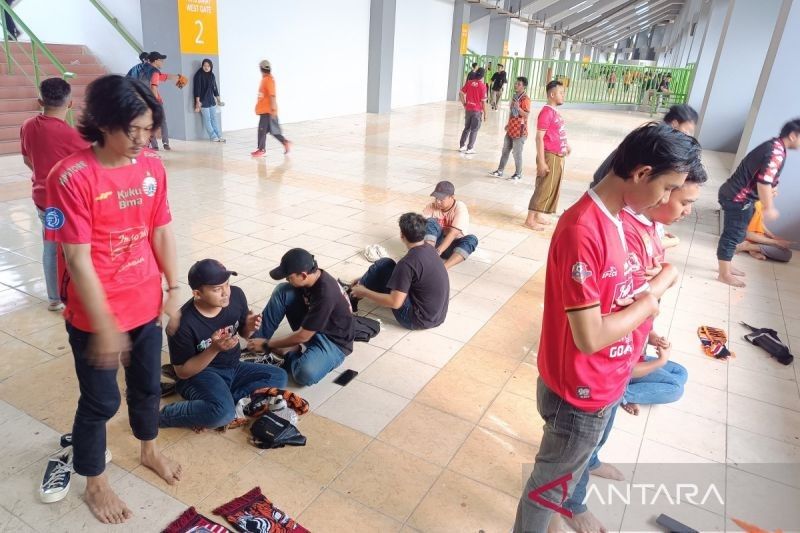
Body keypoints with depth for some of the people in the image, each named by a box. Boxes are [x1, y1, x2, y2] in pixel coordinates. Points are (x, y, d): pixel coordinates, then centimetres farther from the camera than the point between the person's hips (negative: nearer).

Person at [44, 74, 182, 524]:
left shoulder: (153, 167, -4)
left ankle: (150, 450, 48)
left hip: (146, 304, 5)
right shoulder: (72, 178, -21)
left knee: (148, 384, 22)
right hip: (95, 315, -5)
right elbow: (78, 259, -21)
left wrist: (173, 289, 4)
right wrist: (104, 326, -19)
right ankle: (96, 484, 37)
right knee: (101, 401, 12)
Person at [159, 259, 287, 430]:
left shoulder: (236, 295, -12)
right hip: (200, 374, -6)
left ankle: (225, 399, -18)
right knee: (223, 413, -34)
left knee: (279, 376, -11)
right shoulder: (182, 323, -24)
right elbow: (182, 372, -16)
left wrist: (249, 328, -18)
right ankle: (164, 415, -9)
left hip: (233, 367, 6)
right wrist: (214, 349, -31)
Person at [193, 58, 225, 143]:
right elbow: (197, 89, -13)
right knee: (207, 120, -1)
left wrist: (218, 100, 19)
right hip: (203, 101, -6)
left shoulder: (212, 75, 9)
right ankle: (214, 137, 0)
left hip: (211, 101, 6)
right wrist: (197, 102, -19)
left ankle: (219, 136, 10)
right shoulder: (199, 75, -9)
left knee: (215, 119, 7)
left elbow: (215, 88, 17)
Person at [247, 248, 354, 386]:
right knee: (282, 291, -13)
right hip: (310, 326, 8)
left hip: (333, 341, -7)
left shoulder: (325, 295, -34)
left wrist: (267, 344, -14)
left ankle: (290, 354, -2)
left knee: (305, 374, -37)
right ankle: (256, 343, -4)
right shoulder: (313, 276, -11)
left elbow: (303, 336, -26)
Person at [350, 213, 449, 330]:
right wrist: (366, 279, 20)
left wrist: (364, 292, -8)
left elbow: (395, 302, -23)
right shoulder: (430, 249, 3)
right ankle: (355, 289, 34)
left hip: (418, 319, -8)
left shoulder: (408, 263, -24)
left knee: (384, 266, -5)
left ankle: (352, 296, 15)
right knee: (391, 270, 19)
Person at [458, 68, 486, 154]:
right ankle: (470, 148, 8)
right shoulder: (482, 86, -13)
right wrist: (485, 113, -4)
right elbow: (483, 101, -12)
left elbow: (461, 93, 2)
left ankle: (461, 146, 22)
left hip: (468, 109, 4)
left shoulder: (469, 82, 0)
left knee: (467, 128, 18)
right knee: (474, 130, 6)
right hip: (477, 111, -4)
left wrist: (464, 104, 11)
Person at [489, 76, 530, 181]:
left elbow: (526, 115, -22)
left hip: (519, 131, -9)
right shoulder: (514, 97, 11)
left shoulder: (525, 99, -15)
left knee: (517, 153, -1)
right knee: (505, 151, 13)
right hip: (510, 129, 9)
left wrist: (518, 108, -36)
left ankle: (518, 174, 12)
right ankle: (500, 171, 22)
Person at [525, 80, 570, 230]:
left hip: (558, 156, 9)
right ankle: (530, 219, 2)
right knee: (544, 188, -5)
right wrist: (541, 161, -23)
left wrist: (565, 145, 15)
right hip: (549, 156, -9)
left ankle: (539, 215, 25)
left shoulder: (555, 112, 12)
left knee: (553, 188, 15)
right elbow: (539, 138, -20)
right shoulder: (546, 112, -16)